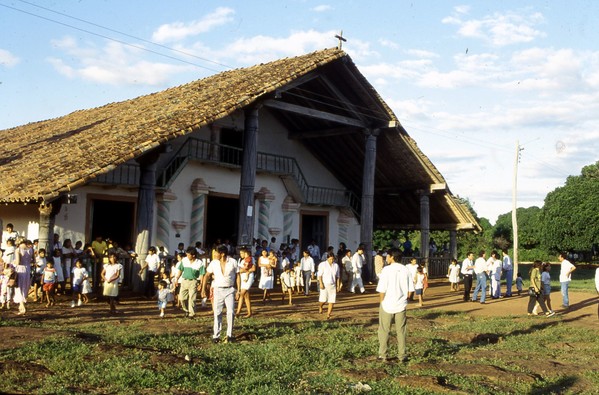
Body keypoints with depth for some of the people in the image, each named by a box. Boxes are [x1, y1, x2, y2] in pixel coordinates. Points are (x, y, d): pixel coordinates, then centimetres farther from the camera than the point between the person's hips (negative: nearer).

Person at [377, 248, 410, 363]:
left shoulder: (386, 270, -13)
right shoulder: (405, 270, -1)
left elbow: (382, 290, -12)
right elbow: (409, 289, 2)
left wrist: (382, 302, 2)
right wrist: (404, 300, 13)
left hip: (387, 305, -3)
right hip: (401, 305, 3)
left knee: (384, 331, 9)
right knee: (401, 331, 11)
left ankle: (382, 355, 13)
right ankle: (402, 356, 15)